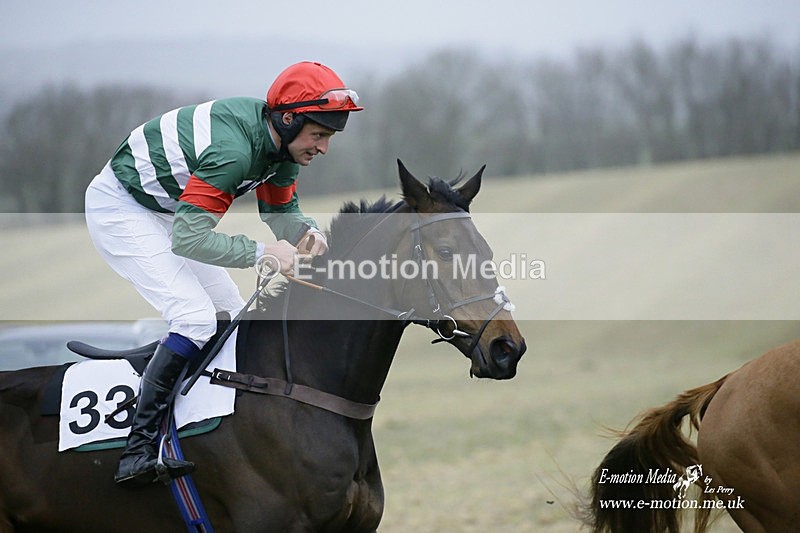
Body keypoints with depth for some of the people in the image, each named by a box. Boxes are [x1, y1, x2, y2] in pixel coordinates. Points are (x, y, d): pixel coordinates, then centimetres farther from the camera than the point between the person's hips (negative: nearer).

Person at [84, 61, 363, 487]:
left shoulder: (282, 137, -7)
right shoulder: (234, 149, -35)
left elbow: (280, 211, 7)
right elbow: (187, 237, -37)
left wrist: (307, 232, -15)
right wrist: (261, 252, -40)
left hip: (169, 211, 10)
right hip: (118, 208, -10)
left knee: (234, 317, 6)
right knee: (195, 318, -23)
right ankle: (140, 446, -22)